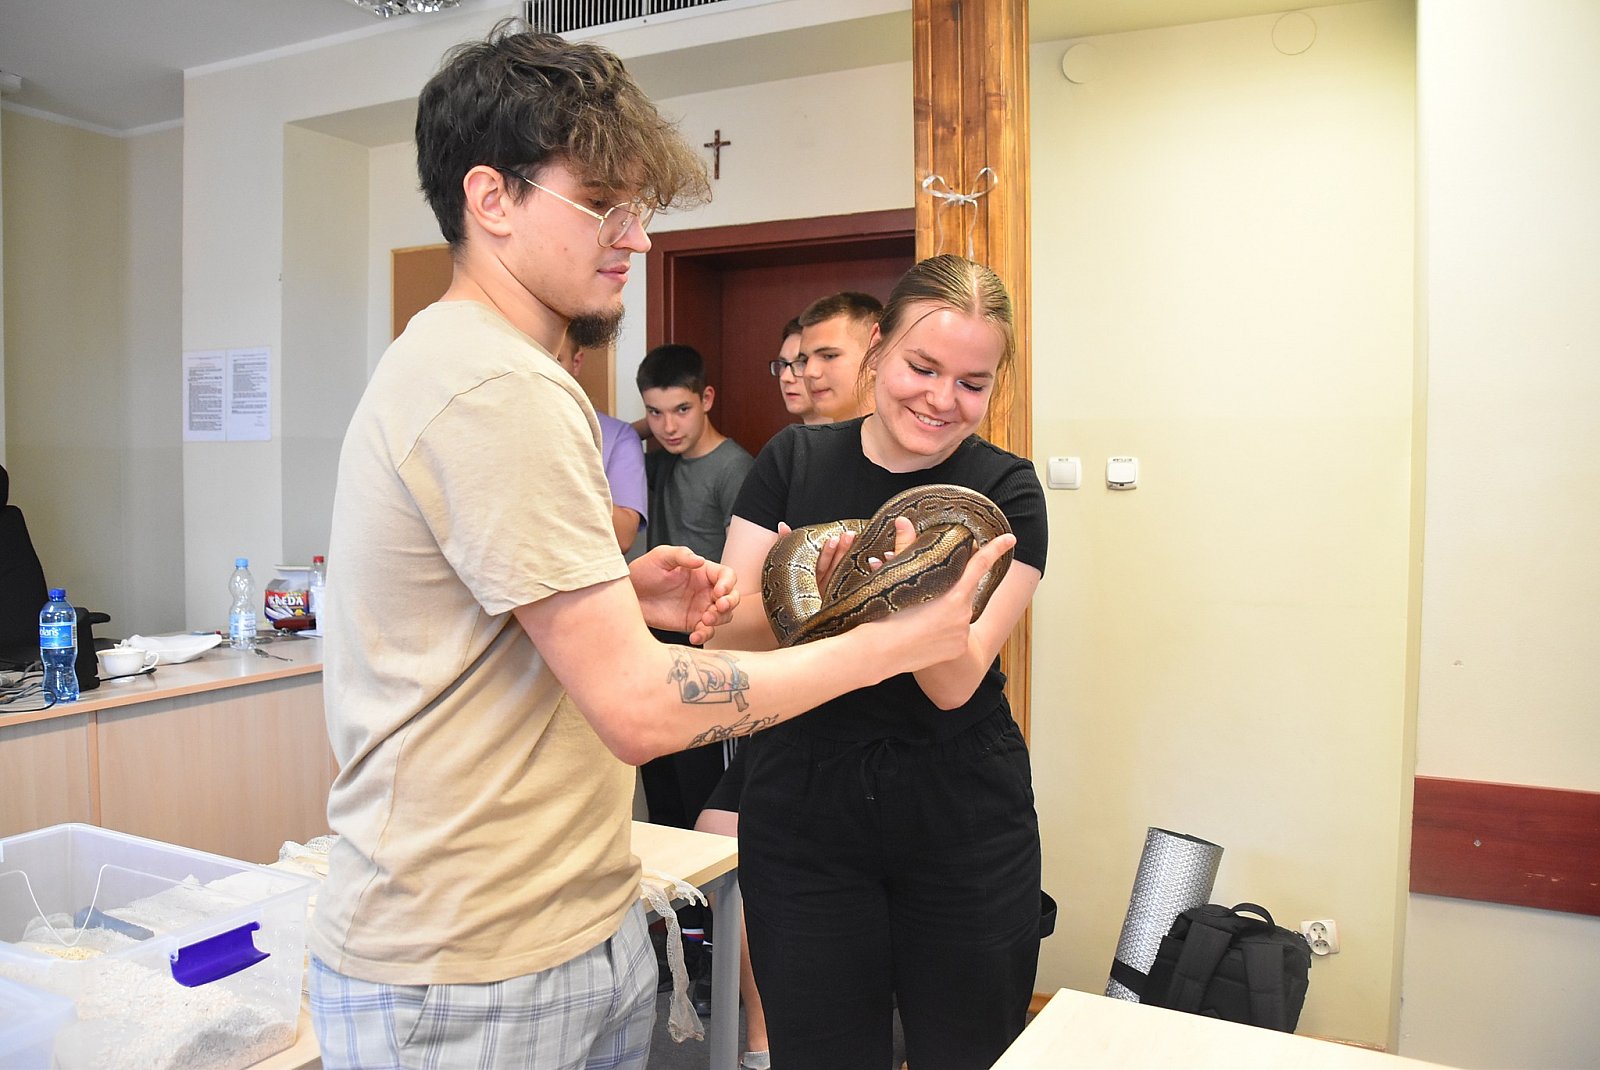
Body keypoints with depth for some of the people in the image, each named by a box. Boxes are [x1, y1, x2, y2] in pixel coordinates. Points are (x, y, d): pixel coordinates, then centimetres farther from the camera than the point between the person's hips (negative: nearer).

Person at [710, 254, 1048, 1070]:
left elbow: (954, 680, -15)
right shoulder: (792, 461, -1)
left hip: (962, 824, 0)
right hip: (803, 814, 1)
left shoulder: (1005, 492, -5)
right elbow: (728, 633, -7)